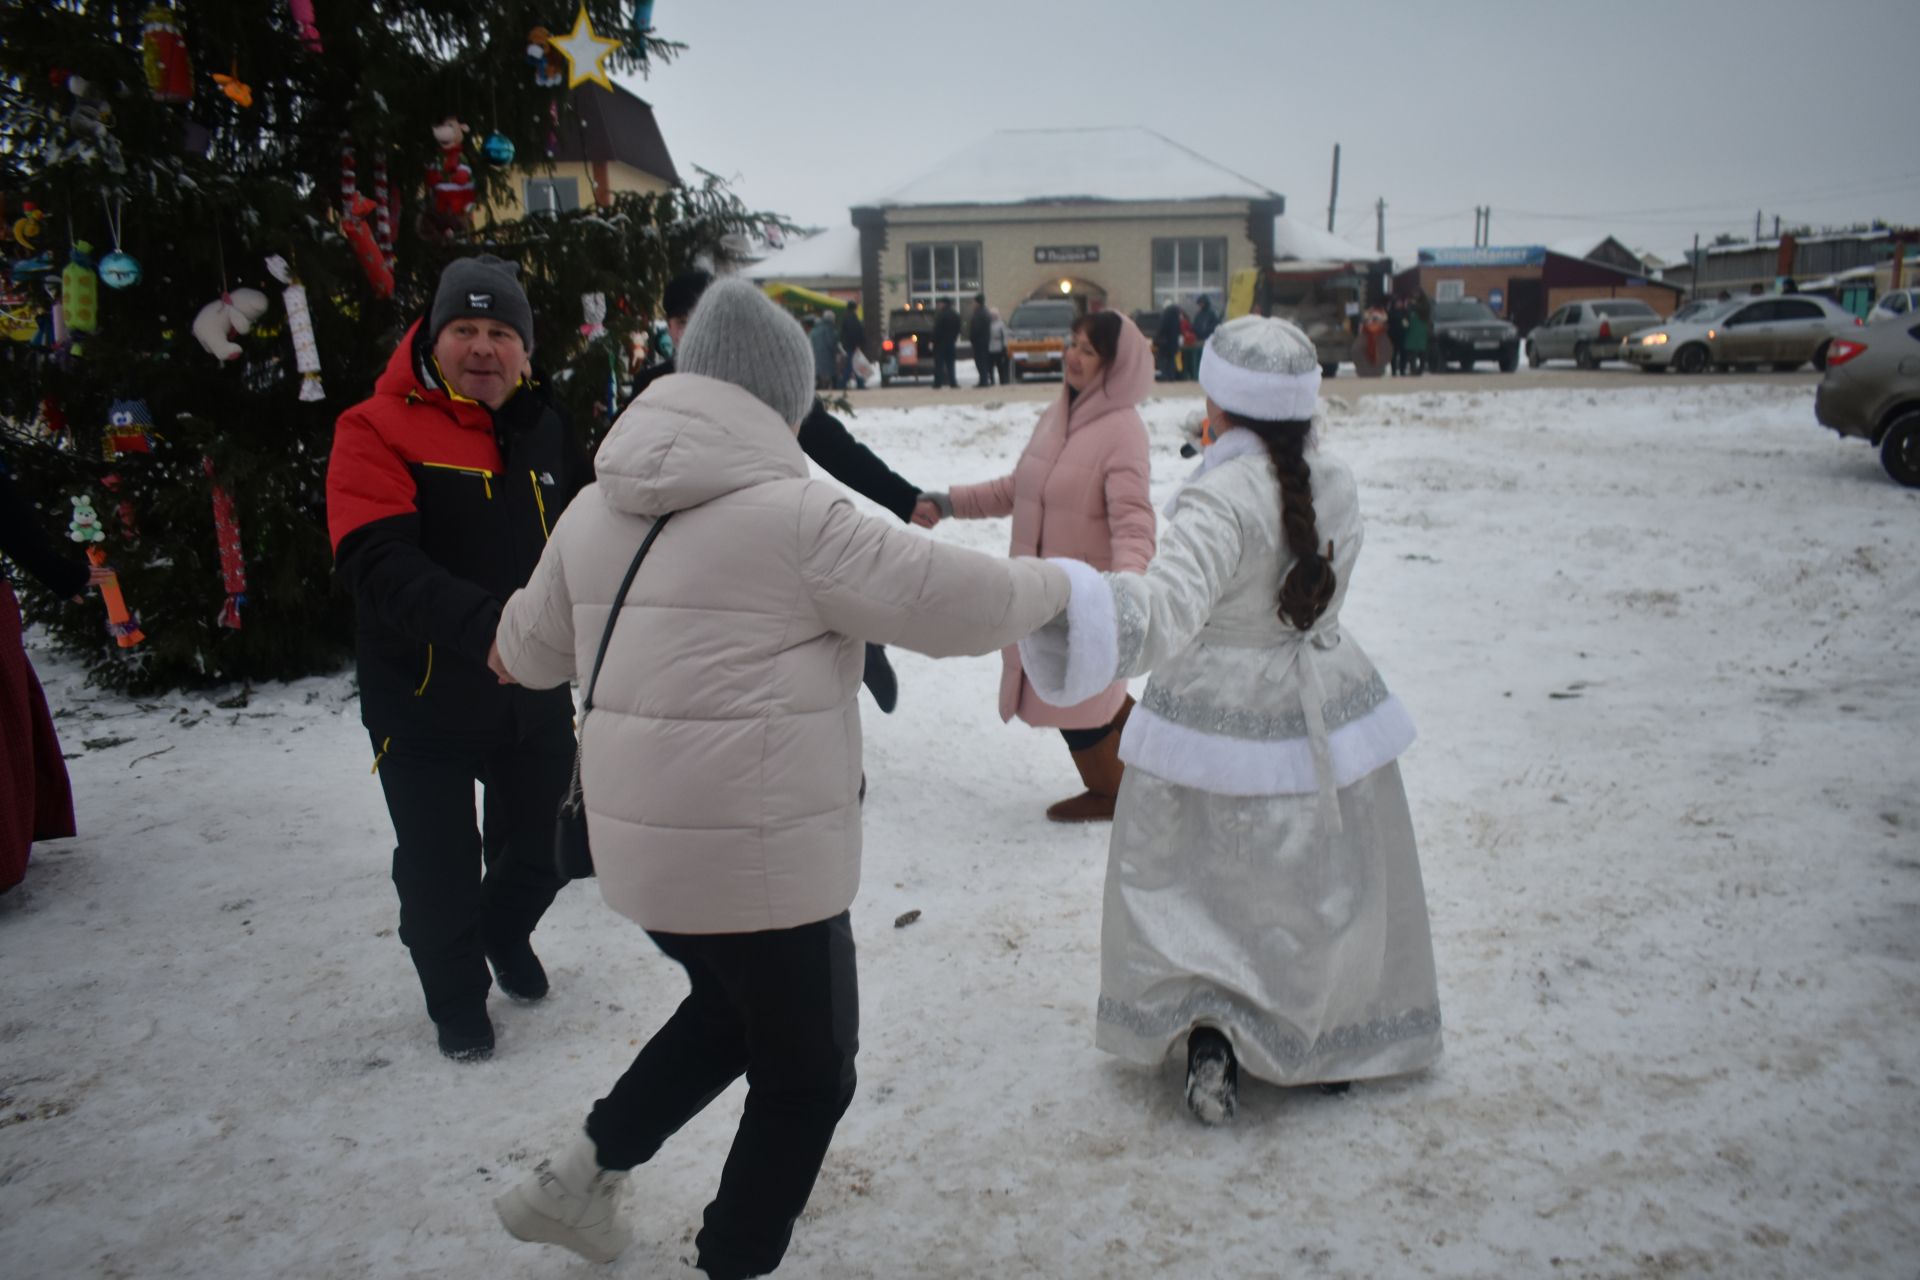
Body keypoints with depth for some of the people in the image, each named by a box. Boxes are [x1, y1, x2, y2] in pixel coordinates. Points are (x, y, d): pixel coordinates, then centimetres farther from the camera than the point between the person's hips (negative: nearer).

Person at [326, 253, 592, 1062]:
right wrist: (487, 624, -40)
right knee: (440, 873, 9)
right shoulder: (377, 429, -14)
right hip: (424, 700, -4)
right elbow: (382, 566, -27)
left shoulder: (545, 427, 4)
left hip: (537, 693, 5)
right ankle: (456, 995, 36)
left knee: (541, 847, 20)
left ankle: (506, 934, 52)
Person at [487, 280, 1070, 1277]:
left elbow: (531, 651, 18)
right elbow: (955, 601, -12)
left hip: (644, 842, 8)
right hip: (758, 853, -8)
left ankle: (579, 1179, 33)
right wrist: (1049, 583, 8)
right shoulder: (791, 512, -17)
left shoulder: (596, 511, 5)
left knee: (732, 1010, 30)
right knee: (807, 1074, 13)